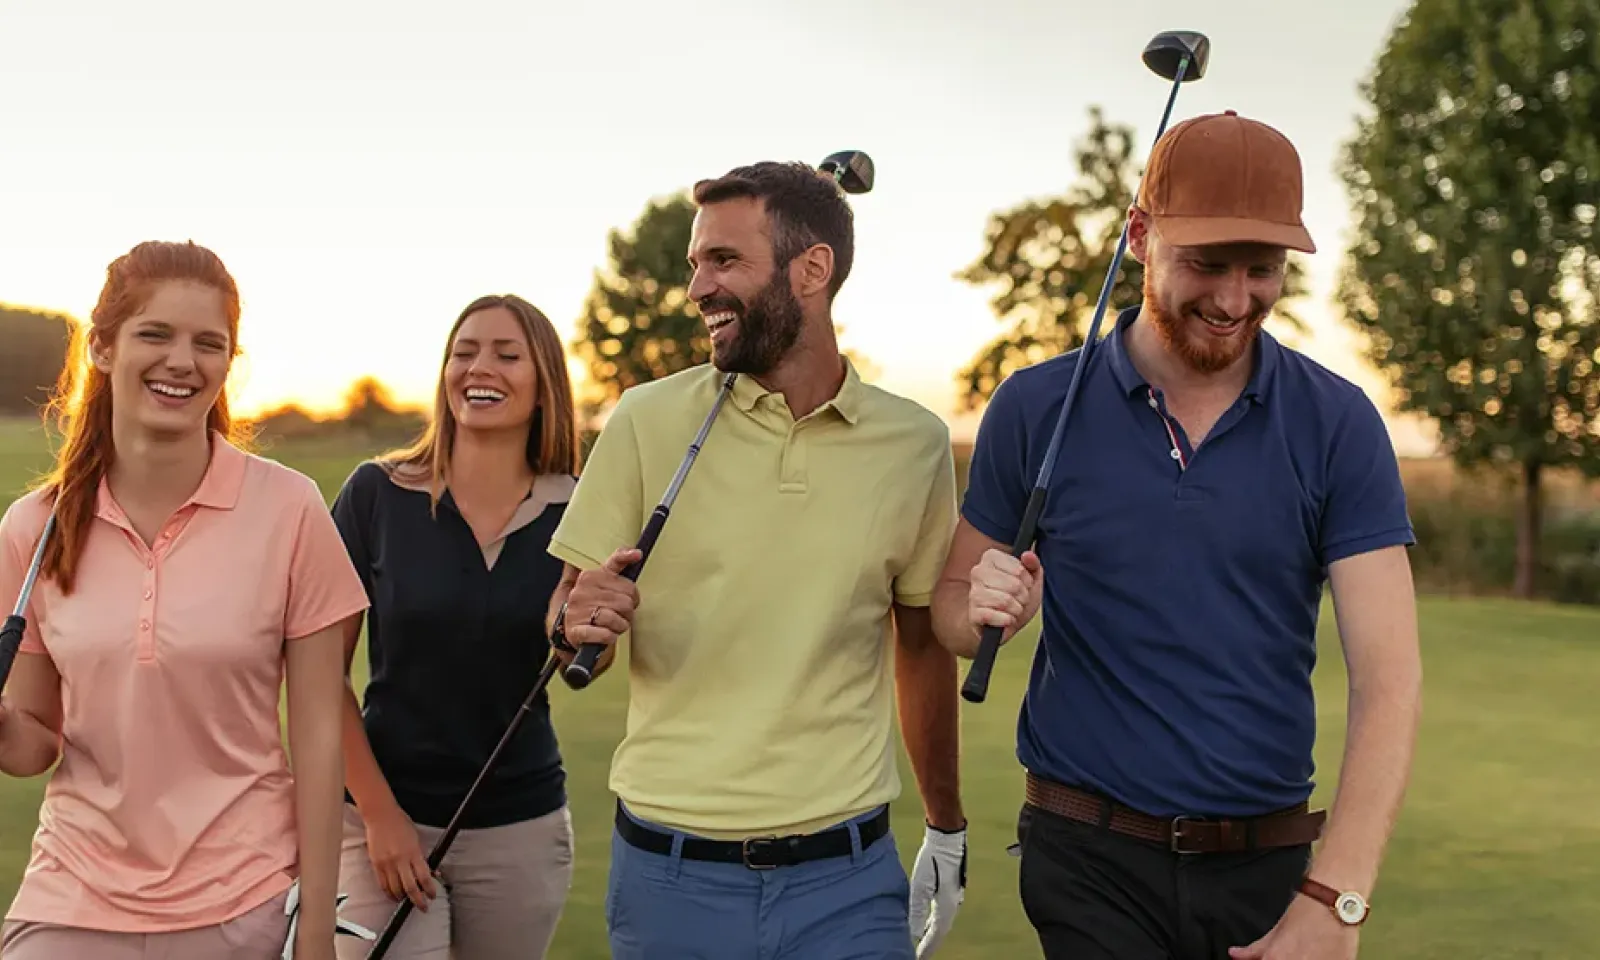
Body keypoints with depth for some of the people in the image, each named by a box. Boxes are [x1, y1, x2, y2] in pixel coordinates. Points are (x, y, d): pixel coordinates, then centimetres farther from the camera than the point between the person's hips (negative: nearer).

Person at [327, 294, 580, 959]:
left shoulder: (575, 511, -3)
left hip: (523, 827, 2)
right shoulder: (376, 494, -7)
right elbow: (324, 672, -4)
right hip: (385, 814, -2)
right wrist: (378, 812, -8)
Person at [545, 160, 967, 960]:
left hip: (848, 876, 0)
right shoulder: (646, 422, -4)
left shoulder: (915, 444, -1)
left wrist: (947, 829, 16)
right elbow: (569, 630, 2)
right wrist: (577, 622, -21)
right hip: (670, 872, 0)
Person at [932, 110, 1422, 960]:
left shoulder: (1338, 424, -4)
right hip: (1091, 862, -1)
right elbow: (952, 606, 6)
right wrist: (987, 611, -18)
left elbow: (1387, 678, -10)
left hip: (1270, 863, 1)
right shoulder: (1037, 409, -3)